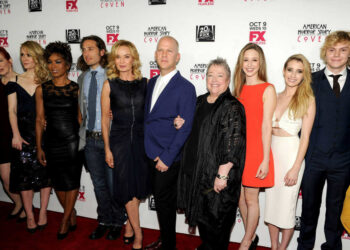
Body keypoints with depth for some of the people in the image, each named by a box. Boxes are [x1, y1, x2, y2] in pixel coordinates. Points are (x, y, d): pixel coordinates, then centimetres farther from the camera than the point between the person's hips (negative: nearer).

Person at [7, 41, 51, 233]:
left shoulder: (47, 81, 4)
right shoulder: (14, 82, 7)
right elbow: (12, 110, 3)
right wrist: (16, 134, -7)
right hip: (24, 134, 1)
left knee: (45, 172, 2)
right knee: (24, 173, 3)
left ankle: (43, 212, 17)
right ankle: (29, 215, 16)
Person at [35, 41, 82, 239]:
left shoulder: (77, 89, -2)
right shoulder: (42, 90, 3)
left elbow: (80, 117, 4)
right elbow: (40, 120, 5)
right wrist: (39, 147, 4)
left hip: (72, 141, -2)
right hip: (52, 143, 3)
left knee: (72, 181, 4)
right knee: (58, 182, 11)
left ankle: (65, 220, 22)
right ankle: (72, 215, 33)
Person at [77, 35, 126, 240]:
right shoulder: (83, 78, 10)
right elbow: (82, 108, 16)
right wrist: (83, 133, 10)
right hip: (90, 139, 5)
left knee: (113, 183, 7)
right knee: (98, 184, 16)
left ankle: (117, 221, 27)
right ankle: (104, 221, 33)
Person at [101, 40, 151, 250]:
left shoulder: (145, 83, 1)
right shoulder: (109, 85, -2)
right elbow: (105, 118, 2)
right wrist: (107, 148, -1)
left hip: (141, 139, 2)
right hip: (120, 140, -2)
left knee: (139, 186, 11)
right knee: (128, 187, 2)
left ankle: (129, 225, 34)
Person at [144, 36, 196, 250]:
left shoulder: (186, 88, -12)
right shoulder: (152, 83, 10)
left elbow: (185, 128, -14)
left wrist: (167, 158, -15)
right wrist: (147, 149, 7)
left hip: (168, 158, -6)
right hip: (150, 155, 6)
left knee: (164, 202, 5)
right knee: (162, 199, 18)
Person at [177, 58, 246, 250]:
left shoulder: (232, 107, -13)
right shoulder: (200, 102, 9)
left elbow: (234, 144, -20)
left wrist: (222, 174, -23)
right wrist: (182, 125, 1)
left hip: (217, 177, -7)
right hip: (196, 170, 7)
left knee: (215, 219, 6)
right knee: (201, 213, 19)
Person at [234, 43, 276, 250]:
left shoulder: (267, 89, -6)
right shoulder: (239, 89, 9)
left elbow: (267, 126, -11)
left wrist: (265, 160, -13)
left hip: (255, 150, -5)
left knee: (251, 199, 5)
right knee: (240, 197, 14)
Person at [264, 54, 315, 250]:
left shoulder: (308, 99, -6)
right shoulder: (275, 97, 7)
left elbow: (305, 136, -9)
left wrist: (296, 168, -13)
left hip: (291, 153, -4)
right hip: (271, 152, 5)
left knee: (287, 205, 5)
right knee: (271, 202, 12)